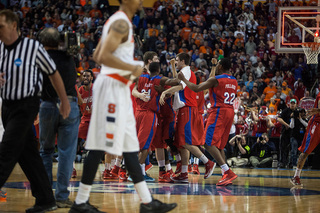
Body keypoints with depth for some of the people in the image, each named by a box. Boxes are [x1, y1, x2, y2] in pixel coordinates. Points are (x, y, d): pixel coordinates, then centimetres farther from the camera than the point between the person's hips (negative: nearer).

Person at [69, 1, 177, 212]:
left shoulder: (117, 21, 17)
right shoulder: (122, 23, -13)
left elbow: (97, 56, 22)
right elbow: (103, 56, -24)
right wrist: (132, 68, -16)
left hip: (119, 88, 11)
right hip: (111, 87, -11)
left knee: (130, 145, 10)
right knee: (100, 146, -8)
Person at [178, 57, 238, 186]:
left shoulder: (216, 79, -9)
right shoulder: (234, 81, 15)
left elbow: (196, 89, -7)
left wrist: (183, 79, 6)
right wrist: (214, 67, 43)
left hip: (219, 112, -8)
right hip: (230, 112, 8)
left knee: (209, 143, -9)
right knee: (219, 145, 13)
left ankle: (228, 172, -22)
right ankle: (226, 176, 6)